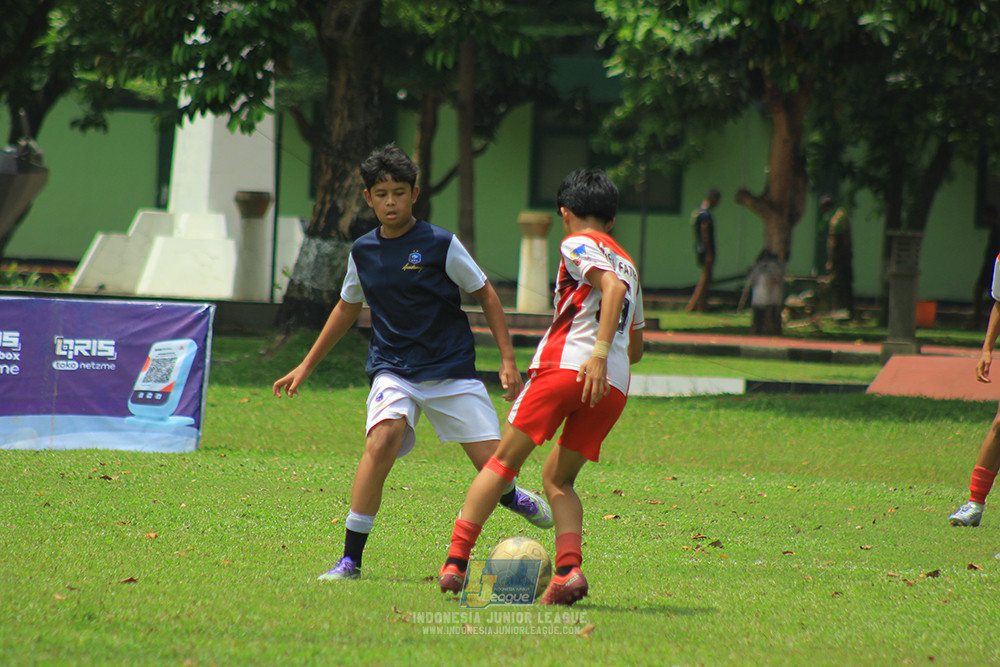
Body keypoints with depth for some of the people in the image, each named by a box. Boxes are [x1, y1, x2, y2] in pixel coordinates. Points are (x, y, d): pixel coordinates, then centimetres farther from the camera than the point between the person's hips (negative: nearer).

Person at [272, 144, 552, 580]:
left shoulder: (440, 245, -7)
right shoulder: (363, 252, 4)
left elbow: (485, 296, 2)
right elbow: (347, 308, 21)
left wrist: (508, 361, -2)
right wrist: (306, 367, 23)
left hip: (452, 369, -1)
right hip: (394, 369, 1)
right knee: (383, 438, -28)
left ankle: (511, 496, 35)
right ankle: (350, 559, -24)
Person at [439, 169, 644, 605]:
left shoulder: (578, 244, 7)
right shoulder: (627, 264, 27)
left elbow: (612, 287, -15)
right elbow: (636, 347, 32)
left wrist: (598, 354, -23)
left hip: (565, 364, -6)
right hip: (615, 386, 6)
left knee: (503, 461, 1)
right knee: (557, 478, 15)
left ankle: (456, 560, -6)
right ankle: (569, 570, -7)